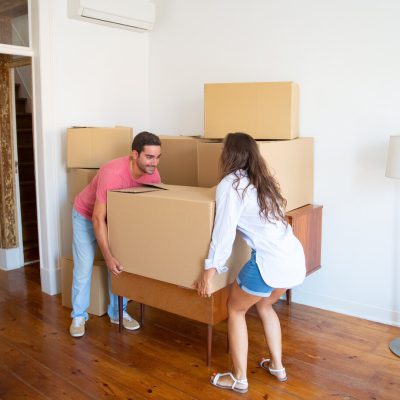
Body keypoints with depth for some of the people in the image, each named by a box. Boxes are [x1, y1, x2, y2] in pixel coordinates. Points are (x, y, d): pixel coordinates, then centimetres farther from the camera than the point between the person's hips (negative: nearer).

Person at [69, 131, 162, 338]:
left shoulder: (152, 174, -22)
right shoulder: (113, 173, -40)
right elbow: (98, 219, -34)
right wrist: (108, 256, -33)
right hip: (86, 215, -5)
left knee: (121, 264, 1)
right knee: (83, 266, -3)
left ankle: (117, 312, 17)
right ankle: (78, 316, 15)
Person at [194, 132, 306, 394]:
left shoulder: (230, 185, -5)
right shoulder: (263, 181, 18)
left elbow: (224, 233, -10)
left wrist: (210, 271, -5)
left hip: (270, 262, -8)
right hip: (295, 258, 8)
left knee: (236, 309, 15)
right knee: (264, 305, 30)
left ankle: (239, 379, 22)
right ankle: (277, 366, 38)